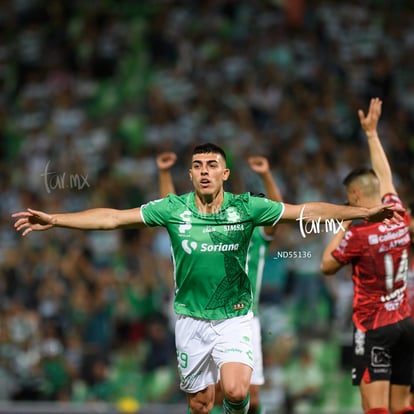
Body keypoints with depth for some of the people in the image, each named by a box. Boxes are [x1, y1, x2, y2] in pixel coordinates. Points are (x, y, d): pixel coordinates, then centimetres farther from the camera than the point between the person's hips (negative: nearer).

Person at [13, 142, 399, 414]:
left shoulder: (246, 208, -8)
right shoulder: (173, 209, -5)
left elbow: (307, 212, -7)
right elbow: (113, 217, -5)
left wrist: (364, 212, -14)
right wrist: (54, 219, -11)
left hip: (234, 318, -2)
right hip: (191, 320, 2)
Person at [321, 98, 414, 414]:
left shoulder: (358, 233, -15)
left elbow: (327, 266, 1)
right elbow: (385, 176, 21)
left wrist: (342, 228, 9)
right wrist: (372, 133, 30)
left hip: (374, 328, -6)